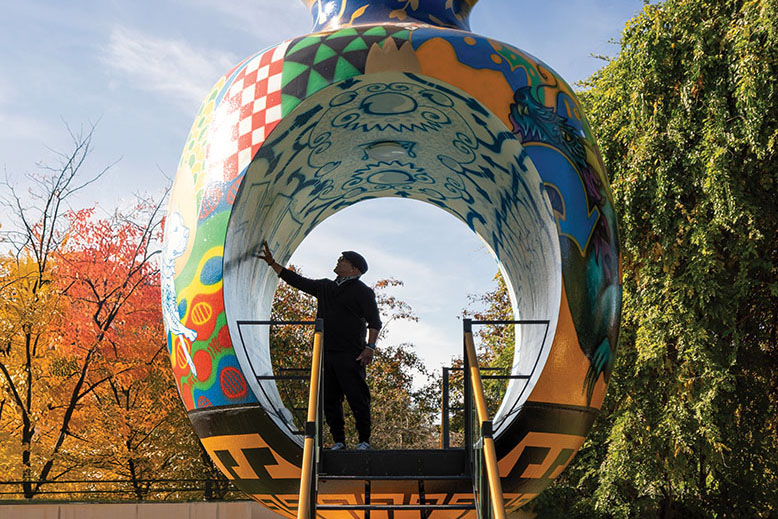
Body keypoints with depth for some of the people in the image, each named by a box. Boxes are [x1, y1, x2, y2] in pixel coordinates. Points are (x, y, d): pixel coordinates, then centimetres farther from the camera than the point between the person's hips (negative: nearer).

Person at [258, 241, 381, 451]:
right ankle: (338, 441, 15)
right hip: (326, 354, 6)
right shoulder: (325, 287, 18)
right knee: (329, 399, 6)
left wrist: (370, 347, -15)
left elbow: (374, 321, -4)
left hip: (351, 355, -6)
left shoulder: (362, 291, 0)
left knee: (357, 398, -6)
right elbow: (296, 280, 23)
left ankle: (364, 441, 5)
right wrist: (272, 262, 23)